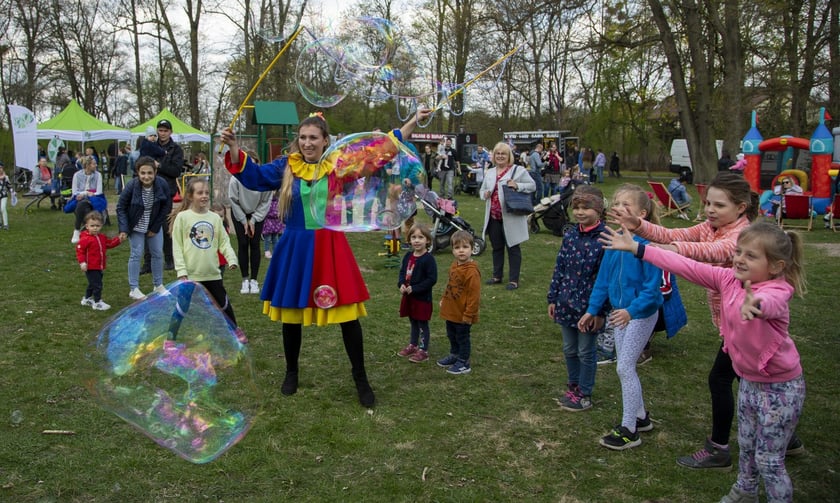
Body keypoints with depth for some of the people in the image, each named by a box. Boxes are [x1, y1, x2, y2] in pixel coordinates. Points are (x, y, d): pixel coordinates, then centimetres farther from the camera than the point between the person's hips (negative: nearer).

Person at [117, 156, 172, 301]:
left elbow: (167, 207, -7)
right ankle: (133, 289, 7)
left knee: (158, 253, 8)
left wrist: (155, 227, -7)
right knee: (136, 254, -3)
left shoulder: (162, 184, -19)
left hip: (155, 226, 3)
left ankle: (158, 285, 23)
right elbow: (121, 207, -12)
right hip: (136, 227, -3)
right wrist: (123, 229, -17)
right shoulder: (132, 185, -23)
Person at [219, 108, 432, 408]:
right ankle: (291, 373, 36)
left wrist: (413, 122, -4)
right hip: (295, 250, 1)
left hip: (331, 248, -1)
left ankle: (360, 379, 19)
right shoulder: (286, 167, 3)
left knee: (348, 315, 2)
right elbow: (253, 177, -1)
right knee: (291, 313, 13)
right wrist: (234, 149, -15)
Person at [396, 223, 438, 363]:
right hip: (408, 296, 7)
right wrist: (401, 284, -8)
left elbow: (432, 279, -20)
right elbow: (402, 272, 13)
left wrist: (414, 288, -21)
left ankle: (423, 350, 16)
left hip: (422, 298, -7)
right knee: (413, 322, 21)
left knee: (422, 324, 5)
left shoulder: (428, 259, -18)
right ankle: (413, 345, 35)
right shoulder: (408, 256, 4)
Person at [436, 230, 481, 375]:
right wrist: (443, 300, 17)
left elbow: (474, 295, -22)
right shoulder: (454, 266, 3)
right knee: (452, 335, 23)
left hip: (463, 314, -8)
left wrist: (468, 315, -20)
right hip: (451, 311, 8)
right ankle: (454, 356, 42)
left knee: (462, 338, 6)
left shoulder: (472, 271, -24)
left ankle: (463, 363, 21)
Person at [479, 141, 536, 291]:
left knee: (512, 247, 2)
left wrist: (517, 186, -22)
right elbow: (482, 189, 19)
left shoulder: (518, 170, -4)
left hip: (510, 217, -6)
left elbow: (532, 185, -6)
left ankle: (514, 279, 9)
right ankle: (497, 275, 29)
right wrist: (484, 194, -4)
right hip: (493, 217, 6)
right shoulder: (489, 172, 14)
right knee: (496, 247, 16)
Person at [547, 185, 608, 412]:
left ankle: (584, 395, 24)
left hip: (589, 306, -6)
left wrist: (599, 310, -15)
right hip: (566, 303, 6)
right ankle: (573, 386, 36)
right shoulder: (570, 236, 2)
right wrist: (553, 298, 9)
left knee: (585, 351, 8)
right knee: (569, 349, 18)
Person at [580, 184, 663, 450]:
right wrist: (593, 310, 8)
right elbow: (603, 278, 7)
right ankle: (640, 416, 36)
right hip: (619, 312, 7)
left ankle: (629, 430, 11)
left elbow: (652, 287, -22)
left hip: (641, 313, -7)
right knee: (625, 367, 17)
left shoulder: (647, 242, -22)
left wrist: (632, 310, -32)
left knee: (624, 368, -4)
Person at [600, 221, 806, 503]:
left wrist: (754, 305, -76)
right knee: (746, 445, 25)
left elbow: (769, 301, -51)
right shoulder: (729, 279, -8)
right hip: (748, 381, 7)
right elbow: (687, 267, -8)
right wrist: (635, 248, -10)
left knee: (769, 460, 4)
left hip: (780, 387, -7)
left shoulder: (777, 291, -27)